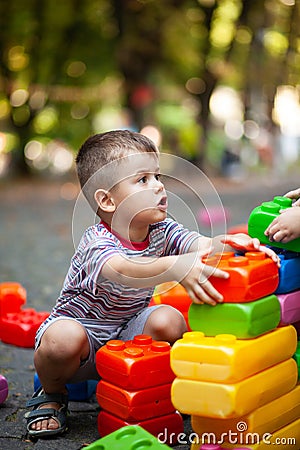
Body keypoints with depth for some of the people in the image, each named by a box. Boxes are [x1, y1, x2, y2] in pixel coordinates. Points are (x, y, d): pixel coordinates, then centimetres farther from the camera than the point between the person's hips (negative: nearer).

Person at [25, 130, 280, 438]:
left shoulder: (162, 231, -8)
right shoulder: (96, 242, -28)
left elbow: (200, 244, -24)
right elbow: (122, 270, -51)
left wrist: (229, 243, -47)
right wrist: (176, 267, -67)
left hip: (127, 331, 5)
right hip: (81, 324, -5)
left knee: (170, 321, -23)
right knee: (64, 339, -37)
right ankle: (51, 394, -2)